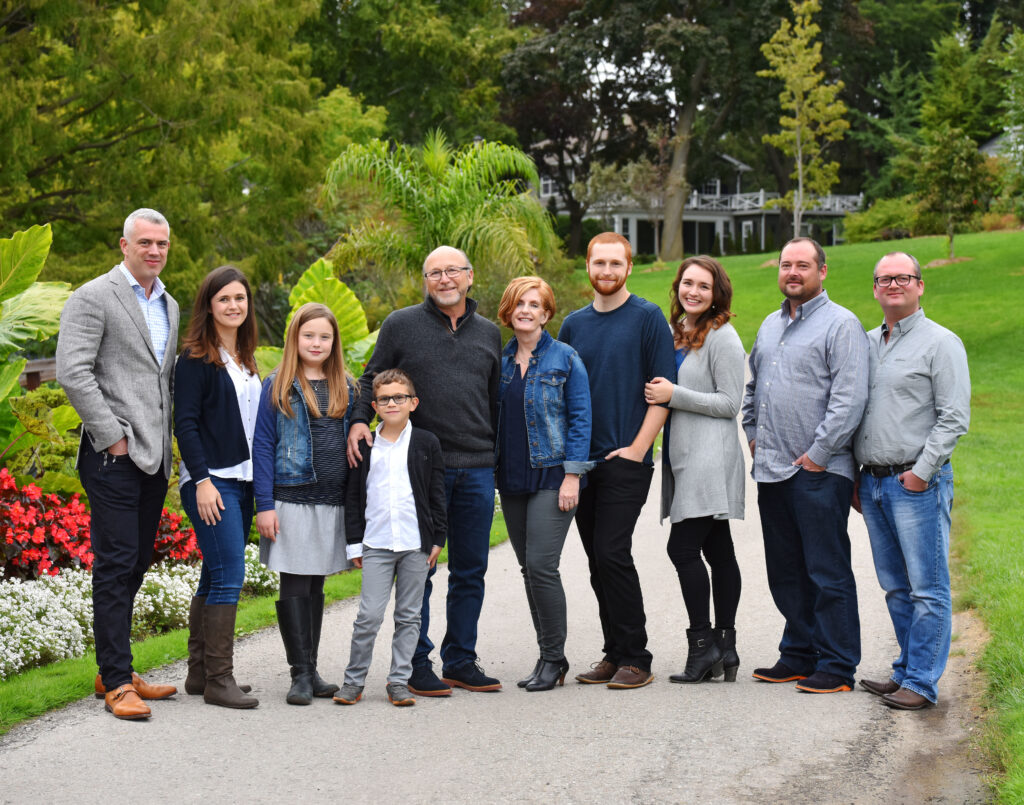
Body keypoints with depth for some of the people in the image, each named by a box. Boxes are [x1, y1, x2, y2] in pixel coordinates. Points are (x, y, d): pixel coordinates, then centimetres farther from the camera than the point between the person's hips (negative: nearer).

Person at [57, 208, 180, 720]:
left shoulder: (168, 306, 19)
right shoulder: (93, 298, -5)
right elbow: (72, 372, -13)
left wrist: (168, 442, 15)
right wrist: (113, 437, -14)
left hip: (155, 458, 8)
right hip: (115, 456, -7)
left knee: (135, 565, 11)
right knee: (115, 565, -7)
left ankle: (116, 671, 19)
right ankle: (117, 683, -3)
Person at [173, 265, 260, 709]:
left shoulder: (244, 359, 16)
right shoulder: (197, 358, -7)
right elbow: (186, 423, -12)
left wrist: (262, 479, 16)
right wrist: (202, 480, -18)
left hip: (243, 481, 8)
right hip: (211, 482, -8)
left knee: (215, 576, 10)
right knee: (229, 574, -13)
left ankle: (200, 673, 15)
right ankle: (218, 680, -8)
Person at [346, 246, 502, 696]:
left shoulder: (489, 333, 13)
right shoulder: (401, 325, 3)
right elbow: (372, 379, 7)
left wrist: (500, 456, 16)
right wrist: (358, 420, -10)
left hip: (477, 468, 4)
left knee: (470, 571, 8)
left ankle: (460, 661, 19)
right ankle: (417, 664, 10)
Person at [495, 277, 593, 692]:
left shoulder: (565, 358, -2)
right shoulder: (499, 360, 11)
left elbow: (580, 419, -5)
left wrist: (572, 475, -12)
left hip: (551, 476, -5)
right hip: (511, 479, 5)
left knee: (541, 564, -13)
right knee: (528, 568, 8)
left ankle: (553, 658, -1)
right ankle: (549, 657, 17)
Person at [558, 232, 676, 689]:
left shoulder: (647, 318, -2)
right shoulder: (574, 324, 14)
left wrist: (638, 447, -13)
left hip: (626, 459, -6)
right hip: (581, 461, 6)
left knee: (612, 554, -13)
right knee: (598, 560, 8)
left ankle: (635, 659, -4)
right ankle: (614, 654, 16)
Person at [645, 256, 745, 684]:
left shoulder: (722, 337, -8)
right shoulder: (673, 333, 16)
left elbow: (729, 403, -12)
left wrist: (674, 395, -14)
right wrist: (659, 392, 7)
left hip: (710, 456, -8)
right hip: (683, 456, 8)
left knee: (683, 547, -12)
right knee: (717, 550, 9)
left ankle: (703, 645, -5)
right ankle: (724, 648, 10)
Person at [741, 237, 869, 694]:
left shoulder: (841, 325, -6)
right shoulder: (770, 326, 18)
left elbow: (849, 399, -14)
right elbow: (752, 386, 31)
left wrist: (819, 454, -15)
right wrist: (752, 433, 17)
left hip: (819, 472, -8)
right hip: (771, 469, 8)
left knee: (828, 572, -5)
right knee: (786, 573, 13)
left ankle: (836, 667, 1)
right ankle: (799, 655, 23)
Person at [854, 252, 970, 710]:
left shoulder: (940, 342, -4)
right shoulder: (867, 343, 16)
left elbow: (954, 418, -10)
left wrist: (922, 471, -14)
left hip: (918, 483, -7)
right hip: (872, 482, 7)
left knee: (927, 589, -3)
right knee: (896, 588, 12)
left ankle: (922, 682, 0)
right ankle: (907, 670, 20)